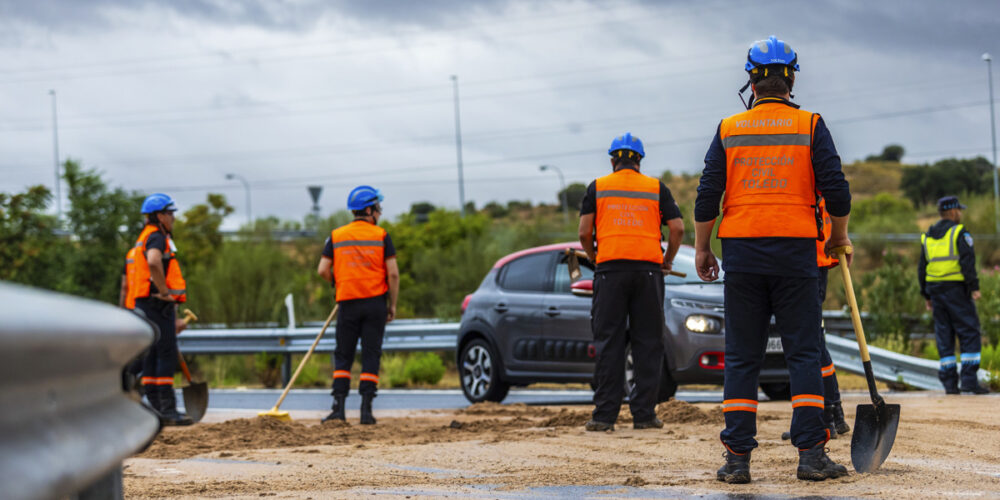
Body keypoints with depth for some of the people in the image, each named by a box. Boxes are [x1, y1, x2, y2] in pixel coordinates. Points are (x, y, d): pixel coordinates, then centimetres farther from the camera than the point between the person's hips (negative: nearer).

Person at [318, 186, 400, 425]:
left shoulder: (337, 236, 5)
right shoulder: (381, 236, -1)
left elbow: (323, 270, 0)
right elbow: (393, 273, -6)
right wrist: (392, 304, 4)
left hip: (348, 304, 1)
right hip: (375, 302, -1)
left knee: (343, 357, 8)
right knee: (371, 356, 2)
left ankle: (339, 407, -1)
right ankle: (366, 410, -4)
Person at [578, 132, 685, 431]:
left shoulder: (598, 187, 10)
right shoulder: (656, 188, 12)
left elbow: (584, 232, 1)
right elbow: (677, 228, 3)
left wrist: (593, 257, 18)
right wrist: (668, 261, 18)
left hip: (610, 270, 0)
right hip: (648, 269, 0)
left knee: (609, 343, 1)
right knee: (648, 343, 5)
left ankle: (604, 415, -2)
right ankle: (644, 414, 3)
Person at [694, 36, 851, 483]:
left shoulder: (729, 129, 5)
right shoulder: (810, 127, 2)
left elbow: (707, 195, 1)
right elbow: (836, 189, -2)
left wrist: (702, 248, 11)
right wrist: (839, 237, 13)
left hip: (741, 250, 1)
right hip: (795, 249, -1)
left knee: (741, 357, 4)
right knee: (804, 353, 2)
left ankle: (737, 458, 0)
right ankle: (811, 453, -6)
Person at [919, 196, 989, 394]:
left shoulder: (927, 236, 14)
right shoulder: (959, 232, -5)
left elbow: (922, 268, 15)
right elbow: (967, 260, -15)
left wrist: (927, 296, 20)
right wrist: (974, 287, -15)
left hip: (935, 289, 6)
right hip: (956, 289, -6)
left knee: (944, 337, 8)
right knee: (970, 334, -3)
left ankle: (949, 383, 3)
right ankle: (969, 379, -13)